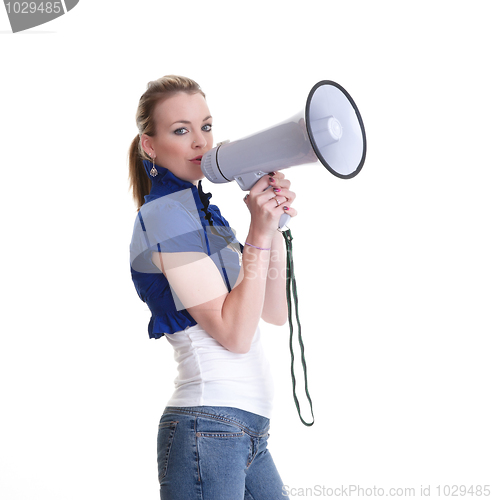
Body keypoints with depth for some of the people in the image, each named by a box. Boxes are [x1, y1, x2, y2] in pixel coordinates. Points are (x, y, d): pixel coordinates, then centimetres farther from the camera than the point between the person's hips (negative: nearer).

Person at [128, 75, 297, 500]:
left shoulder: (199, 209, 16)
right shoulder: (166, 215, -11)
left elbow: (275, 313, 10)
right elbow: (234, 334, -17)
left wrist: (274, 224, -2)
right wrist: (260, 233, -17)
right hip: (207, 430, -9)